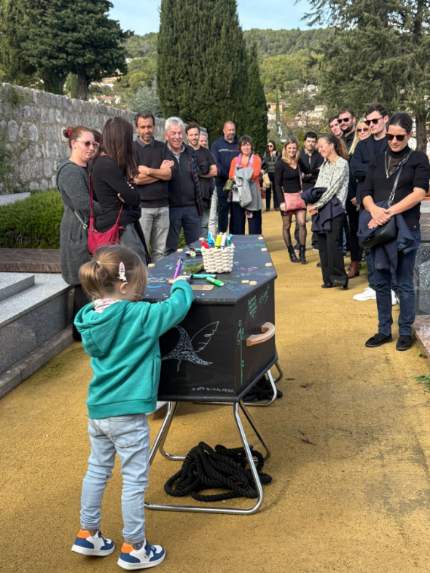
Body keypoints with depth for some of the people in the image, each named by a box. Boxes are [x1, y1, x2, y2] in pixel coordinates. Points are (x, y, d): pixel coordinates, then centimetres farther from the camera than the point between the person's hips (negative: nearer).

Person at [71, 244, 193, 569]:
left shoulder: (91, 319, 1)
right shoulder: (140, 316, -19)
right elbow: (178, 307, -13)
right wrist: (181, 285, 9)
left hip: (97, 409, 7)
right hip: (127, 414, -7)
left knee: (97, 471, 22)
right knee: (134, 481, 7)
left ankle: (88, 535, 34)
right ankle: (134, 548, 18)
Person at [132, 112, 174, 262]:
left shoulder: (162, 147, 10)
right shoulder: (132, 148, -1)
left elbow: (168, 175, -3)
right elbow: (136, 179, -12)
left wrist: (148, 170, -14)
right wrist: (160, 171, -4)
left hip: (162, 205, 4)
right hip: (142, 206, -4)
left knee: (160, 251, 7)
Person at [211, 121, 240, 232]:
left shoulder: (239, 144, 11)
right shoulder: (217, 144, 4)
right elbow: (215, 163, -6)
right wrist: (228, 176, -16)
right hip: (223, 182, -2)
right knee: (223, 208, 2)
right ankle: (221, 233, 10)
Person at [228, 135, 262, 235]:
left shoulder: (256, 159, 7)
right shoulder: (235, 160, 14)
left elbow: (255, 173, -8)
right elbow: (231, 175, 0)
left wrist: (240, 174, -5)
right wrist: (246, 175, -13)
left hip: (252, 194, -2)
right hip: (237, 194, 2)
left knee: (254, 223, -2)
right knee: (237, 224, 2)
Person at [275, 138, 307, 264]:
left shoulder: (298, 162, 9)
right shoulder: (281, 164, -6)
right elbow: (277, 184, -8)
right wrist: (281, 201, -15)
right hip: (286, 197, -4)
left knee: (302, 223, -8)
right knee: (286, 226, 3)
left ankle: (302, 252, -3)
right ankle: (291, 253, 13)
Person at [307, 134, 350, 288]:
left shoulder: (342, 164, -5)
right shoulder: (324, 164, 17)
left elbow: (333, 188, -12)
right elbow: (317, 186, 13)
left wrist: (317, 205, -12)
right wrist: (311, 203, -3)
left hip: (334, 208, -7)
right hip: (320, 209, 7)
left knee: (333, 243, -12)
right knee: (322, 244, 5)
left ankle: (339, 276, -2)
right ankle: (328, 278, 11)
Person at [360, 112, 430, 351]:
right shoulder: (378, 161, 12)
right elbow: (366, 194, 7)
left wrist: (389, 212, -20)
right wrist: (374, 210, -16)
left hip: (405, 229, -4)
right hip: (378, 229, 4)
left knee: (403, 283, 3)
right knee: (381, 283, 9)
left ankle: (405, 332, 14)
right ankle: (384, 330, 20)